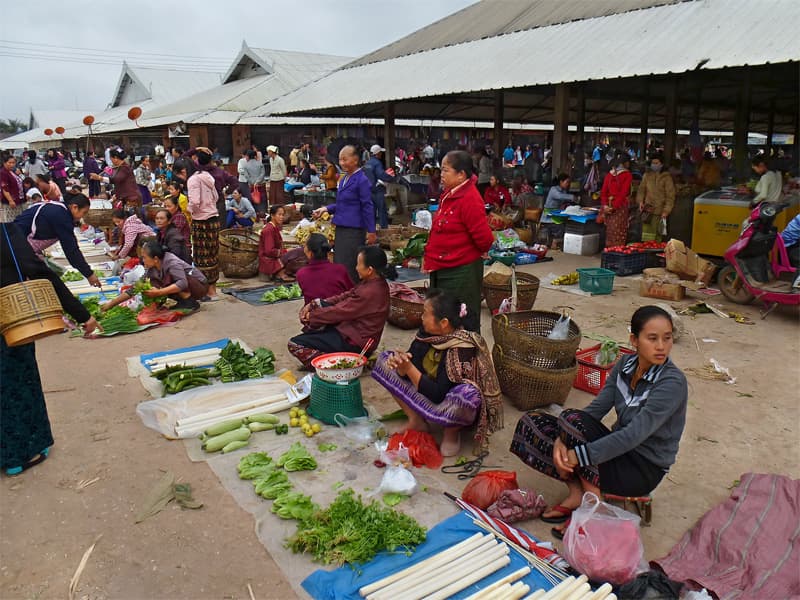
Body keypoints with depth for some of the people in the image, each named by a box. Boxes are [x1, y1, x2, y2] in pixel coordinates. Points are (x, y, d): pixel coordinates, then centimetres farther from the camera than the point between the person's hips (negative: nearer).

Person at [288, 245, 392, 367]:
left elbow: (338, 311, -20)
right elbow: (345, 297, 5)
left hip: (356, 342, -10)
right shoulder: (373, 282, 1)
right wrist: (313, 305, -1)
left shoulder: (370, 293, -28)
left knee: (295, 344, -10)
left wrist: (311, 316, -3)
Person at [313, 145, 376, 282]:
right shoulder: (343, 179, 15)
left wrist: (371, 231, -12)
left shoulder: (362, 180, -11)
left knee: (348, 269, -7)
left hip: (354, 230, -9)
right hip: (341, 228, 9)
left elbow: (367, 207, -12)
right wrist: (326, 209, 9)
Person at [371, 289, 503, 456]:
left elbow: (439, 394, -31)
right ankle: (416, 421, 0)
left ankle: (452, 431, -6)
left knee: (467, 394, -43)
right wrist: (400, 364, -32)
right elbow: (412, 369, -9)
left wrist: (409, 369, -35)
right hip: (427, 395, 7)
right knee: (385, 359, -3)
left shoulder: (462, 348, -29)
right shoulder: (426, 333, -10)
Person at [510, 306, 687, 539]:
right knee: (530, 423, -6)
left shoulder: (673, 383, -21)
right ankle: (576, 491, -8)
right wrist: (561, 440, -26)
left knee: (570, 418, -29)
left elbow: (635, 434, -30)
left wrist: (577, 455, -33)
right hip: (619, 449, 7)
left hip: (644, 468, -6)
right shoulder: (626, 364, -1)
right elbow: (596, 408, -7)